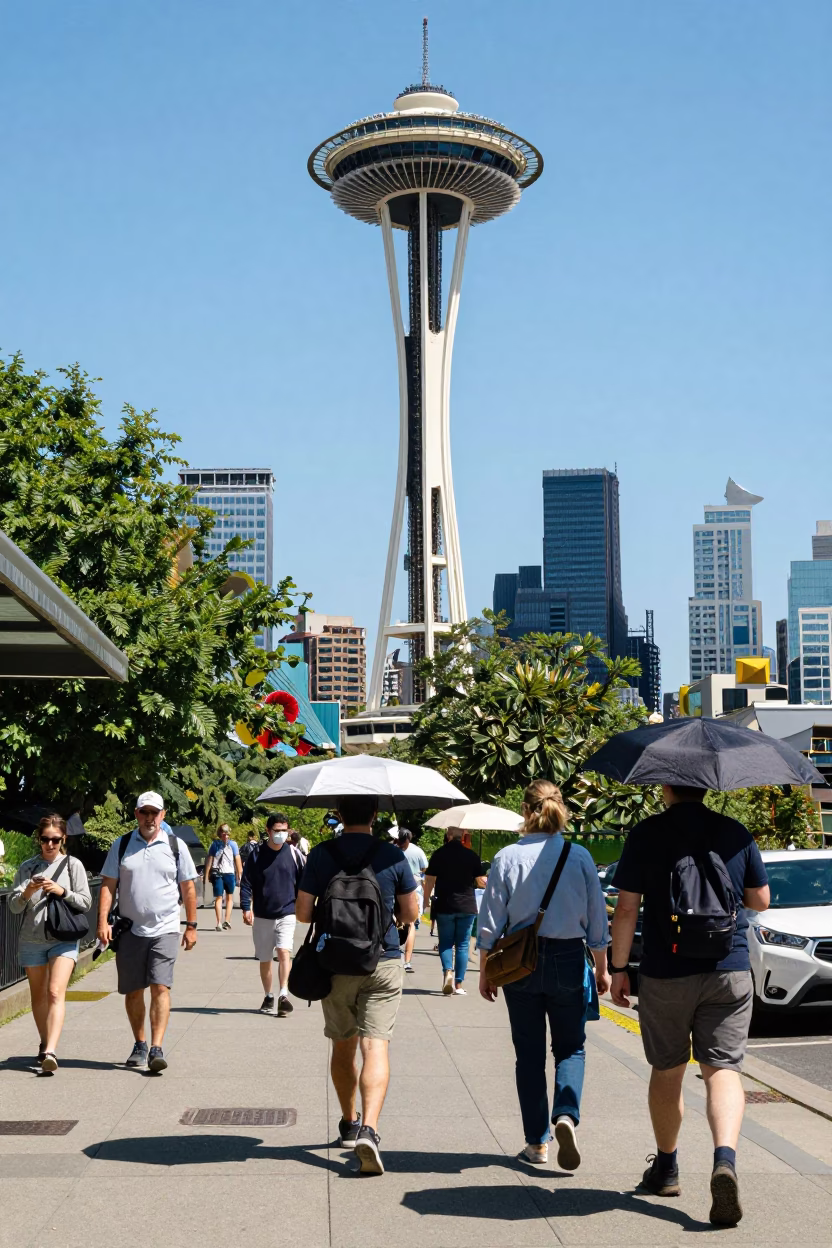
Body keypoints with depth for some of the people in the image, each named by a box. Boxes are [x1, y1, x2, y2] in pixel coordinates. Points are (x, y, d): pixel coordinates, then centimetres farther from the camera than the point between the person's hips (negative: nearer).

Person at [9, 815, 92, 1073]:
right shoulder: (27, 867, 7)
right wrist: (26, 893, -15)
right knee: (38, 995, 13)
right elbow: (14, 906, 5)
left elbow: (85, 903, 0)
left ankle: (50, 1052, -26)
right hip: (32, 939, 3)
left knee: (56, 993, -17)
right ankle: (45, 1044, 30)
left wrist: (62, 891, -15)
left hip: (64, 938, -3)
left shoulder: (72, 865, 2)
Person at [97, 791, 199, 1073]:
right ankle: (139, 1045, 23)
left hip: (164, 930, -2)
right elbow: (108, 885, 4)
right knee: (133, 991, 8)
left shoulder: (176, 846, 3)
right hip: (130, 930, 2)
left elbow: (188, 888, 8)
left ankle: (157, 1049, -14)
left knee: (160, 988, -12)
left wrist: (191, 926, 6)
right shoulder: (121, 846, 6)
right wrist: (103, 921, -7)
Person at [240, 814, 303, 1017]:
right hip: (262, 916, 2)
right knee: (264, 959, 11)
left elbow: (301, 881, 8)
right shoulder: (256, 855, -1)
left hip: (286, 914, -1)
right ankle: (268, 997, 27)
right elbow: (246, 883, -1)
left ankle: (283, 995, -20)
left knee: (284, 952, -19)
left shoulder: (293, 853, -1)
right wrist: (246, 908, -12)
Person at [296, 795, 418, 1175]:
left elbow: (303, 913, -4)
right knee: (376, 1046, -6)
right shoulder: (393, 856, -5)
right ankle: (369, 1129, -24)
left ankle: (349, 1123, 32)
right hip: (383, 962, -1)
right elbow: (410, 914, 1)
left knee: (342, 1047, 18)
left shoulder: (321, 855, -5)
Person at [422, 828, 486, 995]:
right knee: (462, 945, 8)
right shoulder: (472, 856, -4)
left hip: (444, 906, 0)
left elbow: (429, 881, -5)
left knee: (445, 943, 11)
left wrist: (426, 900, 7)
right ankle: (459, 985, 6)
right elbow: (480, 881, 2)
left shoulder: (438, 855, -5)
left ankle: (448, 972, -15)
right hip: (467, 906, 1)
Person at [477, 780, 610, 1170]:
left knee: (529, 1053, 11)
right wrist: (602, 968, 12)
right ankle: (566, 1116, -11)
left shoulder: (506, 859, -7)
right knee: (570, 1047, 14)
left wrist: (485, 971, 7)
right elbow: (597, 919, 1)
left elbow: (490, 922, -4)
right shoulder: (579, 857, -5)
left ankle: (537, 1143, 14)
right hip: (568, 961, 0)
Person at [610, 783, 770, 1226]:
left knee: (667, 1072, 15)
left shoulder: (644, 836, -6)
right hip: (729, 973, 1)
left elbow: (626, 910, -7)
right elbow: (760, 900, 10)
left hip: (664, 974, -1)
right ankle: (724, 1158, -25)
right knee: (722, 1069, -1)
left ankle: (665, 1169, 29)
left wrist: (618, 968, 2)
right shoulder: (737, 834, 1)